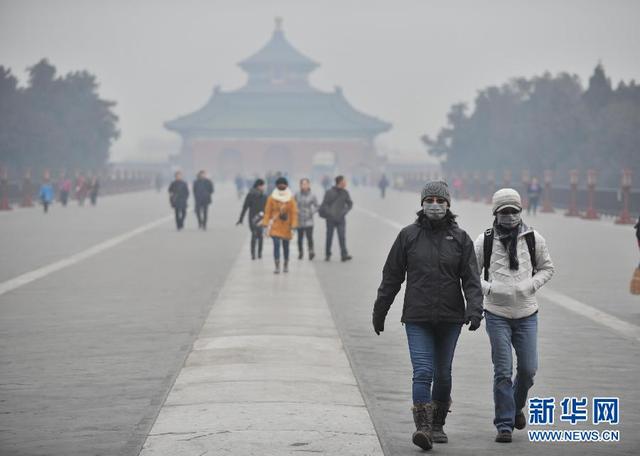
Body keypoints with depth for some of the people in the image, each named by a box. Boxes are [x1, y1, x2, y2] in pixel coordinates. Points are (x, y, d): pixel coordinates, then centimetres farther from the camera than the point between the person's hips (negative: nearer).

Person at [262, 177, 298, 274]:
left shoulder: (291, 199, -3)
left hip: (286, 227, 2)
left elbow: (294, 213, -3)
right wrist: (266, 224, -7)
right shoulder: (271, 198, -4)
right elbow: (267, 212, -2)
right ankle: (277, 266, -12)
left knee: (286, 246, 13)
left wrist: (293, 226, -8)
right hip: (275, 226, -1)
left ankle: (286, 265, 30)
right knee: (276, 244, -12)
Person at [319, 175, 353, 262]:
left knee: (342, 237, -7)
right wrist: (329, 213, -15)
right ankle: (327, 254, 15)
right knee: (329, 237, 5)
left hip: (341, 219, 2)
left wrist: (345, 211, -3)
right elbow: (324, 204, -6)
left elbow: (350, 203, 12)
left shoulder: (345, 193, 5)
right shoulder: (330, 192, -6)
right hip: (331, 219, -2)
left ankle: (344, 255, -12)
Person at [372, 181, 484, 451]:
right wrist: (379, 312, 7)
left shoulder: (460, 238, 1)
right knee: (422, 372, -13)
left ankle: (438, 425, 28)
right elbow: (391, 277, 5)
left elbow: (471, 279, -2)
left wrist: (474, 309, -17)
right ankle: (423, 428, -17)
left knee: (443, 374, 13)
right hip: (417, 319, -2)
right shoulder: (408, 235, 0)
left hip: (450, 318, 2)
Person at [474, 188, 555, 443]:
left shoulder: (533, 239, 1)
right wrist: (489, 288, -14)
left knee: (528, 369, 4)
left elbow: (547, 268, 12)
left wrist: (531, 285, -6)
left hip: (526, 314, 2)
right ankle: (504, 424, 4)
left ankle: (517, 406, 34)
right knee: (503, 371, -5)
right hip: (497, 314, -2)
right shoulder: (485, 241, -3)